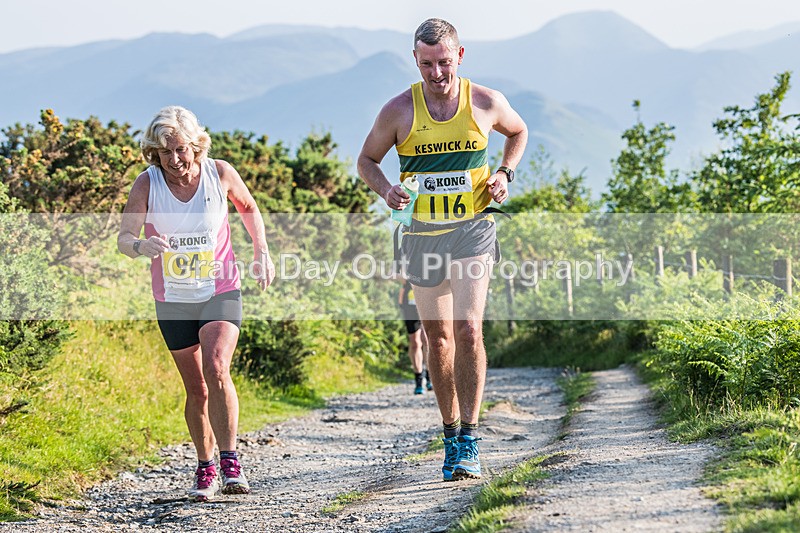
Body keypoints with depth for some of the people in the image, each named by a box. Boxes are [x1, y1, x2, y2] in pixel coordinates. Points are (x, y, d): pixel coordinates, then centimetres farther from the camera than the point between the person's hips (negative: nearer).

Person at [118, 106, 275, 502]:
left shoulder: (220, 173, -8)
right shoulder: (147, 184, -11)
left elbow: (248, 208, 12)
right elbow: (124, 237, -17)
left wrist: (261, 252, 4)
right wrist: (141, 246, -39)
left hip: (221, 291, -1)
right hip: (173, 299, 1)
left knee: (216, 370, -23)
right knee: (196, 390, 7)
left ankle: (230, 462, -16)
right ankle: (205, 469, 25)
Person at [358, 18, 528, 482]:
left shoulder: (487, 103, -4)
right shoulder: (399, 110, -5)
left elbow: (518, 133, 18)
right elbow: (367, 160, 8)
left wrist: (505, 173, 1)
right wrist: (387, 191, -12)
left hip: (472, 230, -2)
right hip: (422, 234, 2)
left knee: (468, 329, -17)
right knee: (439, 338, 9)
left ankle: (469, 441, -14)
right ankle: (451, 433, 24)